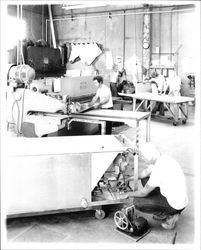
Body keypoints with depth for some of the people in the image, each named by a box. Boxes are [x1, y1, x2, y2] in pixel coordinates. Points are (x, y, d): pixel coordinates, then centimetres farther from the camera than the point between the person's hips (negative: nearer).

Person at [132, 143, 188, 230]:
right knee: (145, 180, 11)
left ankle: (169, 217, 2)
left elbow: (144, 192, -16)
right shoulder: (162, 158, -3)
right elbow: (145, 173, 12)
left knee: (137, 202, -8)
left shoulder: (159, 170, -29)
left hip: (176, 205, -9)